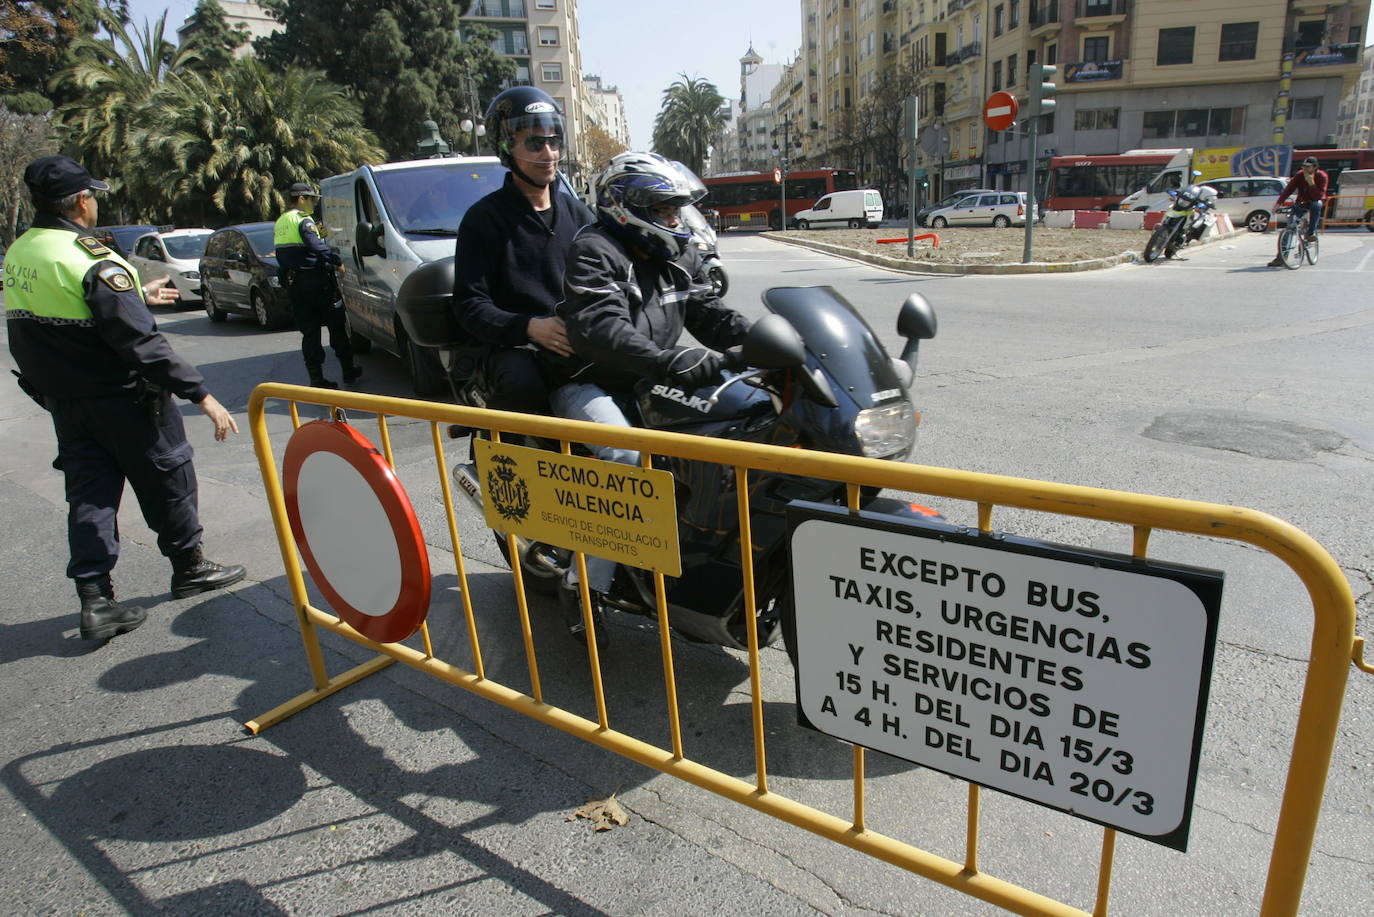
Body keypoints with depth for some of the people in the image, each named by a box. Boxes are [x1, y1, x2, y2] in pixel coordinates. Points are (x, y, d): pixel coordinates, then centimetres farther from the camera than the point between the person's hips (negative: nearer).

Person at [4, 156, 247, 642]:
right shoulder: (92, 261, -22)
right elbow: (142, 343, -27)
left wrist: (138, 295, 32)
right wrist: (201, 394, -26)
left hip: (65, 401, 8)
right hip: (122, 400, -7)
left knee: (88, 493, 11)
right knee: (168, 479, 10)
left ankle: (95, 600, 10)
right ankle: (189, 568, 25)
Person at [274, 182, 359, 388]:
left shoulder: (279, 223, 18)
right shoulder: (303, 220, -10)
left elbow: (282, 257, 20)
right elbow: (317, 246, -22)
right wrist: (336, 260, -14)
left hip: (294, 284, 7)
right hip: (315, 279, -7)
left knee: (309, 332, 7)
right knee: (336, 325, 5)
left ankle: (316, 378, 4)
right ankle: (348, 370, 11)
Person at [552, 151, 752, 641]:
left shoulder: (679, 253, 12)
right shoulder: (594, 251, -13)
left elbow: (709, 311, 8)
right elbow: (600, 328, -29)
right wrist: (669, 362, -44)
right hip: (591, 385, -7)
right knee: (628, 459, -33)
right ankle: (584, 587, -21)